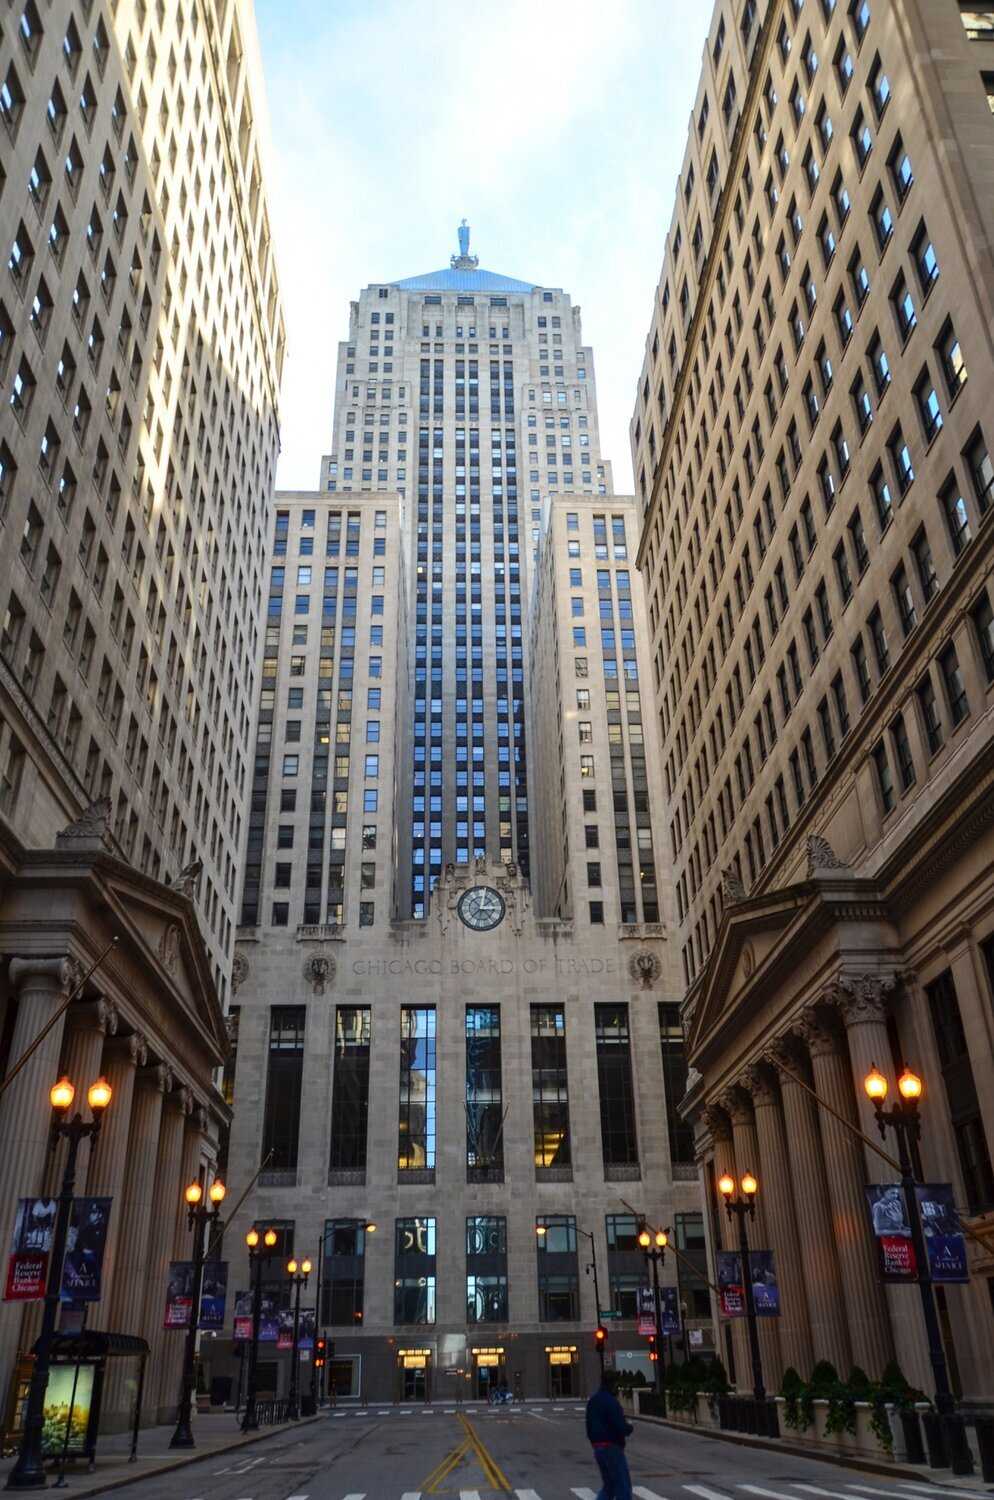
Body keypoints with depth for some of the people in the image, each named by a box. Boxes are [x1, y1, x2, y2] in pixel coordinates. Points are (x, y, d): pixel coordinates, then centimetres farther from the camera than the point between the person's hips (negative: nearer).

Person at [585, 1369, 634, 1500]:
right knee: (623, 1485, 2)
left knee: (609, 1484, 18)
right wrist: (630, 1427, -4)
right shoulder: (611, 1401, -19)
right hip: (612, 1447, -8)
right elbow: (620, 1427, -23)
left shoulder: (593, 1400, 10)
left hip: (597, 1447, 8)